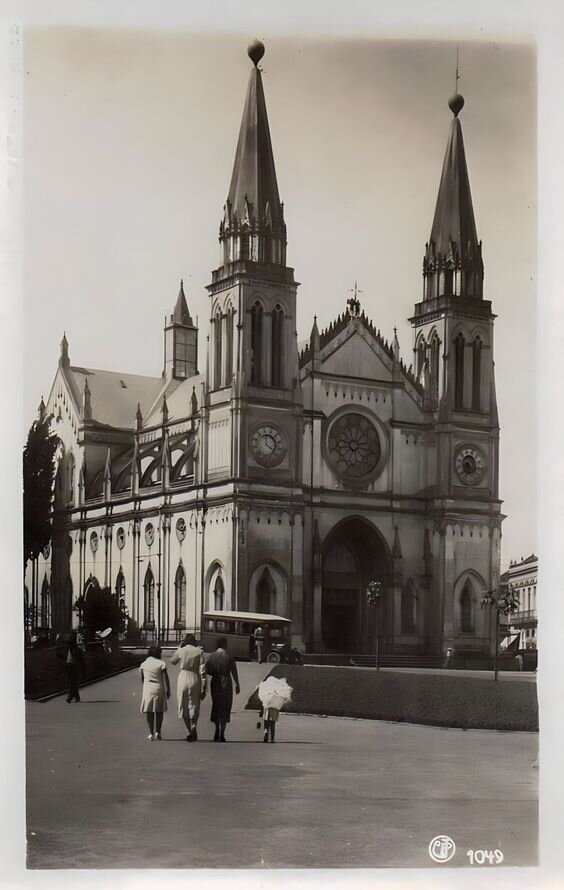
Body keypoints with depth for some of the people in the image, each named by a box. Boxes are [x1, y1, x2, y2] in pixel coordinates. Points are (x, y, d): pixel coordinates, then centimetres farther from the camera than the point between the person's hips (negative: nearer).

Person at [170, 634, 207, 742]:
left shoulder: (180, 651, 0)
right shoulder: (199, 652, -1)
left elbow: (172, 661, 22)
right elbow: (203, 672, -5)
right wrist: (203, 689, -3)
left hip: (183, 681, 0)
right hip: (195, 681, 0)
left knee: (184, 708, 10)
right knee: (194, 707, 9)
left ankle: (190, 731, 5)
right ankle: (194, 727, -15)